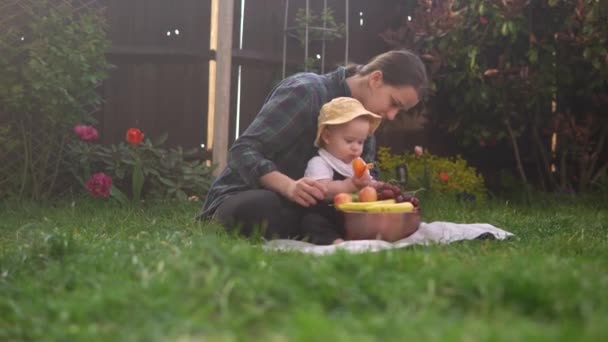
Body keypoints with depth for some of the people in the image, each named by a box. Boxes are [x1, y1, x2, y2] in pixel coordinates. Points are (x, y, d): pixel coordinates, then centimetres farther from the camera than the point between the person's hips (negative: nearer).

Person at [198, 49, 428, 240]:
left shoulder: (363, 117, 7)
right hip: (244, 200, -7)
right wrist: (289, 185, -42)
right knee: (264, 207, -42)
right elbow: (243, 151, -25)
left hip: (296, 208, 8)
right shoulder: (306, 91, -19)